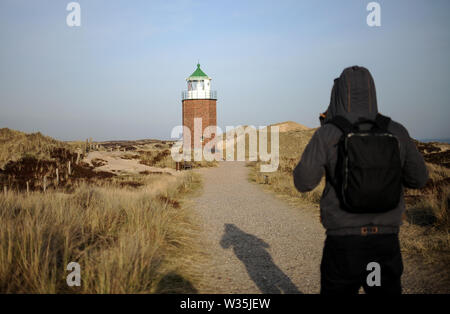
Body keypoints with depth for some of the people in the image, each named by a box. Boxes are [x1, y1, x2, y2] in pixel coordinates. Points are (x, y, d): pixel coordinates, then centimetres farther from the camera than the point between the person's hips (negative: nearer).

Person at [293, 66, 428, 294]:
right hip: (386, 241, 2)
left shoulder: (327, 135, -10)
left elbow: (302, 183, -1)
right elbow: (418, 179, 10)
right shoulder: (396, 133, -2)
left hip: (343, 241, -2)